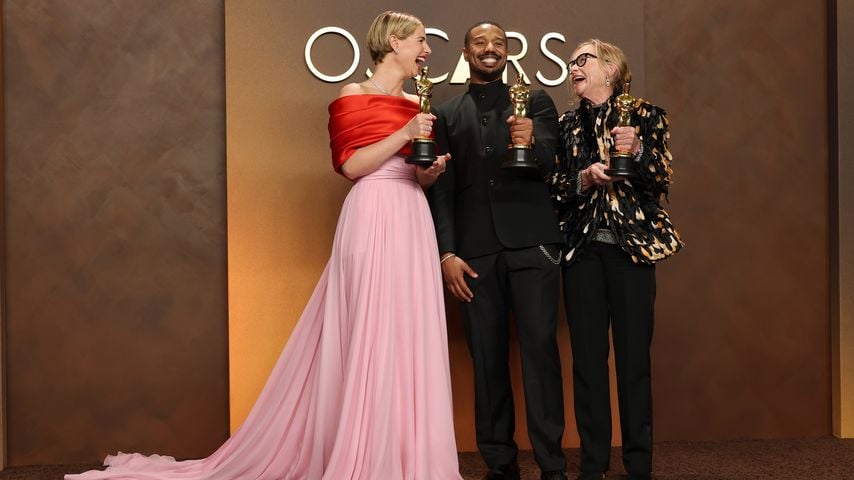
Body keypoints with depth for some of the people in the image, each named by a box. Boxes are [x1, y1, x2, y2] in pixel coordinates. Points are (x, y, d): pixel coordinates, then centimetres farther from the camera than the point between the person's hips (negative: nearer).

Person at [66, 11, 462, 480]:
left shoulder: (418, 105, 17)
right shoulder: (353, 96, -2)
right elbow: (351, 166, -9)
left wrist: (430, 170, 0)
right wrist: (404, 134, -15)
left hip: (411, 222, 7)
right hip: (372, 220, -7)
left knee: (408, 337, 5)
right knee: (371, 335, -6)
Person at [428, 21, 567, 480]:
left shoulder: (535, 101, 11)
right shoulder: (446, 113, 14)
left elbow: (552, 163, -3)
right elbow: (442, 189, 9)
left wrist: (531, 142, -26)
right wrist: (447, 253, -2)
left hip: (531, 244, -1)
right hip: (475, 251, 2)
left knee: (540, 348, -7)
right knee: (487, 357, 4)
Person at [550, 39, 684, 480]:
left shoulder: (645, 117, 5)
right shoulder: (565, 125, 13)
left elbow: (662, 179, -1)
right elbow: (552, 186, 8)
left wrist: (638, 151, -18)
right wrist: (584, 178, -10)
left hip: (632, 247, -2)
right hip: (582, 249, 2)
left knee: (634, 356, -2)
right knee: (587, 357, 2)